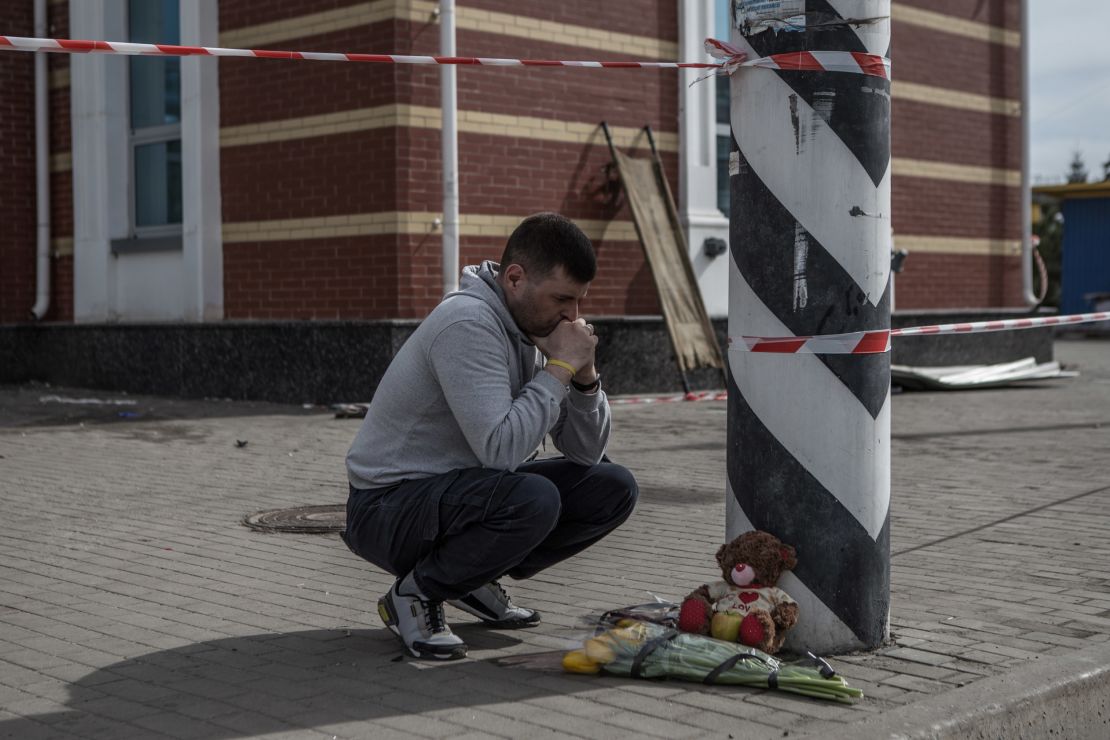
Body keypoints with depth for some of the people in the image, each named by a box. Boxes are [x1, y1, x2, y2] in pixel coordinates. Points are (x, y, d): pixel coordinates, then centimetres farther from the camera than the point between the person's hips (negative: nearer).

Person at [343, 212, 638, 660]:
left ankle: (475, 580, 10)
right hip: (389, 507, -9)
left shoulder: (531, 327, 4)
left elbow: (585, 451, 7)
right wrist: (560, 366, -24)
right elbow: (501, 449, -33)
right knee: (533, 499, -35)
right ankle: (414, 594, -10)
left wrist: (584, 375, -10)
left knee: (613, 488, 0)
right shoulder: (468, 323, -23)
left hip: (466, 489, 9)